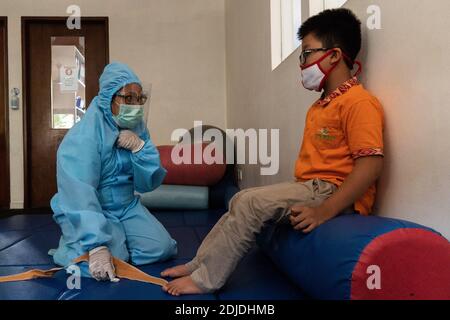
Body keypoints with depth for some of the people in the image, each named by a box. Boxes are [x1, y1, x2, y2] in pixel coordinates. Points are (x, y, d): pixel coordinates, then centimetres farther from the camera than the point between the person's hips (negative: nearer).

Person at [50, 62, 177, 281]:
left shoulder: (138, 129, -1)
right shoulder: (83, 137, -23)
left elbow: (149, 183, -3)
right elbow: (79, 196, -32)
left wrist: (140, 147, -21)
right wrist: (96, 245, -40)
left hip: (127, 207, 6)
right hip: (91, 212, -6)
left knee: (162, 248, -10)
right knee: (103, 268, -26)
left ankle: (118, 241, 16)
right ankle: (74, 245, 6)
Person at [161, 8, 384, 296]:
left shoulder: (359, 102, -12)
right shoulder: (321, 105, 20)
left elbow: (371, 164, -22)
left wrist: (325, 210, -27)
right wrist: (294, 197, 9)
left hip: (334, 193, -10)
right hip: (311, 188, 10)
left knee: (249, 202, -18)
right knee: (243, 203, 6)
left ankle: (205, 279, -6)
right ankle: (199, 264, 13)